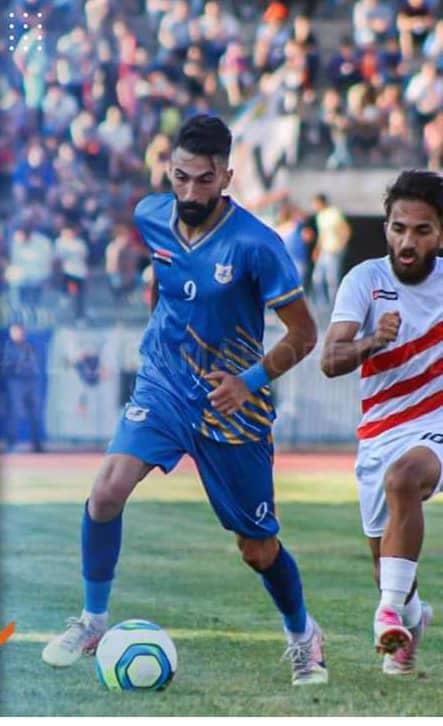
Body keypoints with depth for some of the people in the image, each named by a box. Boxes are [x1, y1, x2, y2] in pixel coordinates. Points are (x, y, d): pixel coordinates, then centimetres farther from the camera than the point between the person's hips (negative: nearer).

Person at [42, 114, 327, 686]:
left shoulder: (255, 244, -22)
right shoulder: (150, 217, -7)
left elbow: (303, 333, -16)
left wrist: (251, 380, -28)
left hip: (231, 406, -3)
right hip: (162, 386, 3)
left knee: (258, 548, 7)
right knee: (107, 491, -22)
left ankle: (303, 637, 36)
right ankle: (92, 620, -2)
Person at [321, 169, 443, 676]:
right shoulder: (365, 280, -7)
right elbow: (330, 360, -19)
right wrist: (373, 341, -38)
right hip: (380, 432, 2)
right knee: (384, 553, 11)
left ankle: (393, 610, -35)